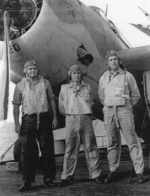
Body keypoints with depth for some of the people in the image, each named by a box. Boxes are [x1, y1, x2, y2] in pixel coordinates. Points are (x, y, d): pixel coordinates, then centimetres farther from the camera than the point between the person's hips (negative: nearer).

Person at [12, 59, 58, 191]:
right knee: (27, 151, 0)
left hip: (44, 118, 1)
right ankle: (27, 181, 8)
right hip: (28, 119, -1)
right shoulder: (20, 86, 5)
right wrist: (17, 123, -2)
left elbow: (52, 100, 11)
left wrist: (55, 117, 4)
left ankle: (48, 178, 14)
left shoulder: (45, 83, 9)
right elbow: (16, 105, 5)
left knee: (47, 149, 3)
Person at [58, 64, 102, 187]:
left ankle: (95, 174, 7)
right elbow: (61, 107, 15)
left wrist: (78, 92, 3)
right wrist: (68, 113, 9)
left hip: (85, 118, 1)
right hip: (71, 120, 0)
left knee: (90, 146, 0)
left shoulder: (87, 87, 15)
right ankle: (67, 176, 6)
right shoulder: (64, 88, 12)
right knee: (70, 148, 0)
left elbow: (89, 101, 5)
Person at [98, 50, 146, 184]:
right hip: (109, 112, 3)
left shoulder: (127, 75, 3)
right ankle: (112, 171, 16)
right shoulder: (103, 78, 11)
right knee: (112, 142, 7)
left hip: (124, 110, -3)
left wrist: (127, 105, 8)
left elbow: (136, 94, 9)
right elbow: (101, 96, 23)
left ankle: (139, 172, -4)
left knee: (132, 140, -6)